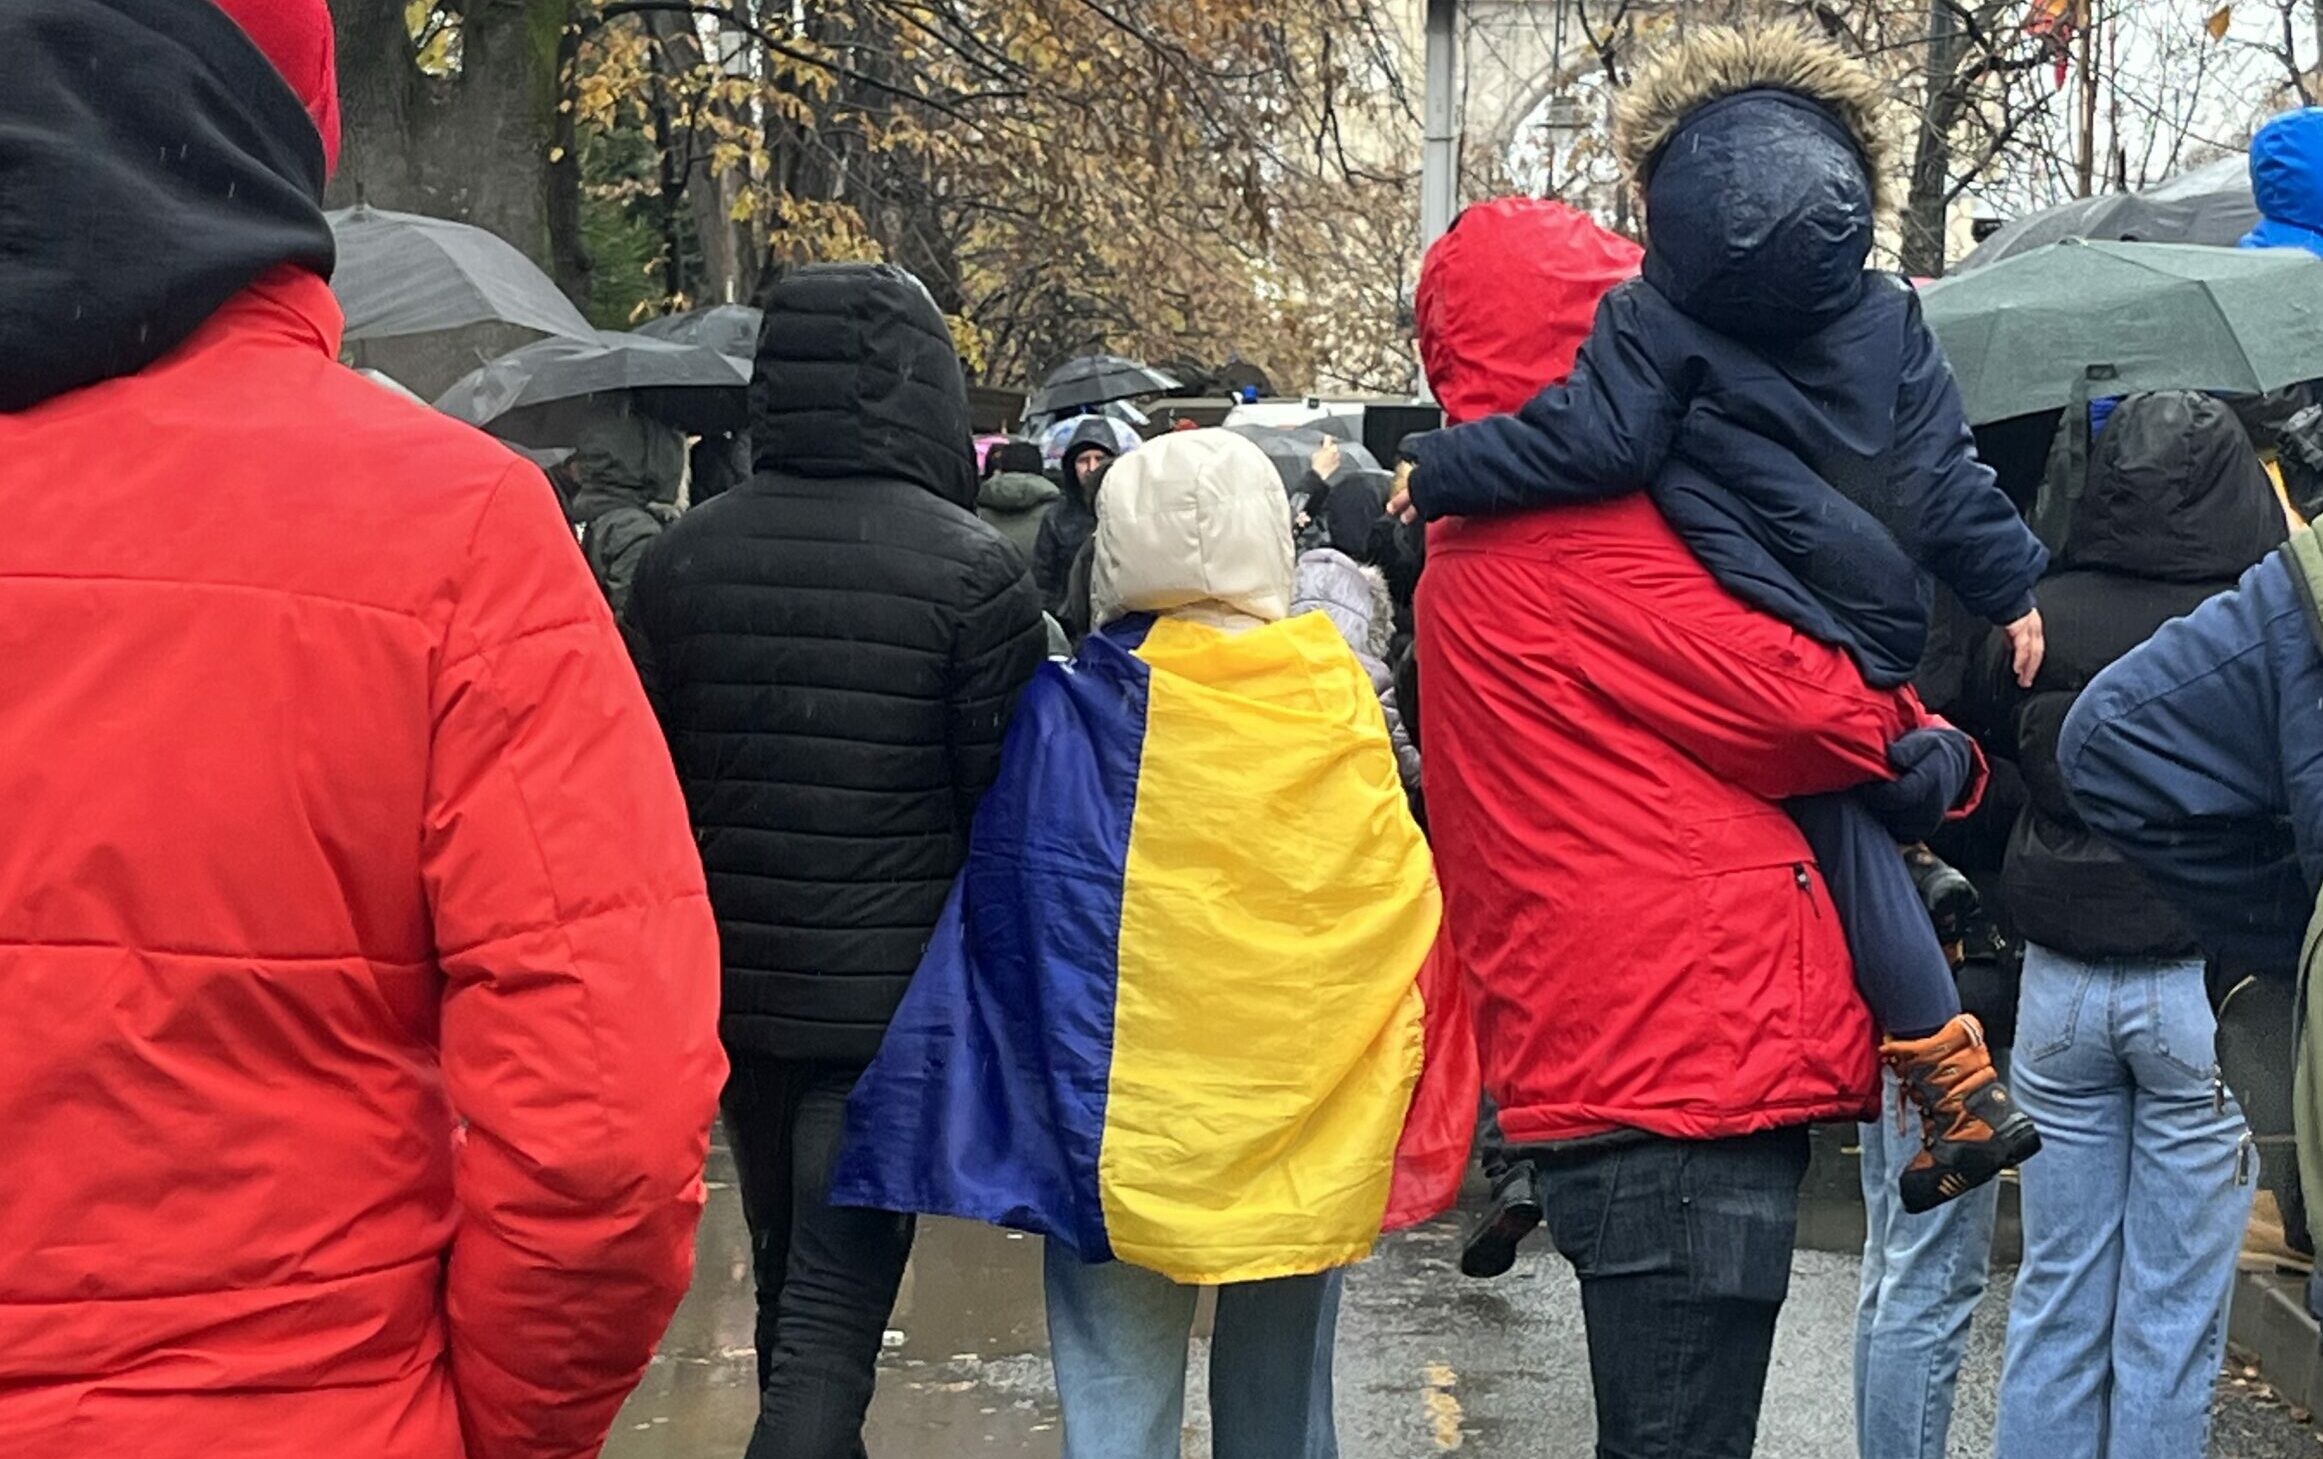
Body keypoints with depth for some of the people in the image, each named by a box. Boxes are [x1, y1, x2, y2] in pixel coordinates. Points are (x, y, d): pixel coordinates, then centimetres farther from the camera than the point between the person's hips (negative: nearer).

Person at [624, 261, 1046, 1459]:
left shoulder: (683, 555, 1)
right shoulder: (970, 567, -11)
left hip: (734, 979, 5)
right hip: (893, 989, -5)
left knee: (785, 1278, 21)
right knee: (837, 1304, -2)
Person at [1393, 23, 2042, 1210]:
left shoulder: (1656, 324, -7)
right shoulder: (1888, 323, 6)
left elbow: (1590, 443, -15)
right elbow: (1945, 480, 5)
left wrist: (1439, 476, -4)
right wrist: (2013, 588, 14)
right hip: (1872, 632, 5)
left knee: (1842, 833, 5)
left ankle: (1958, 1089, 9)